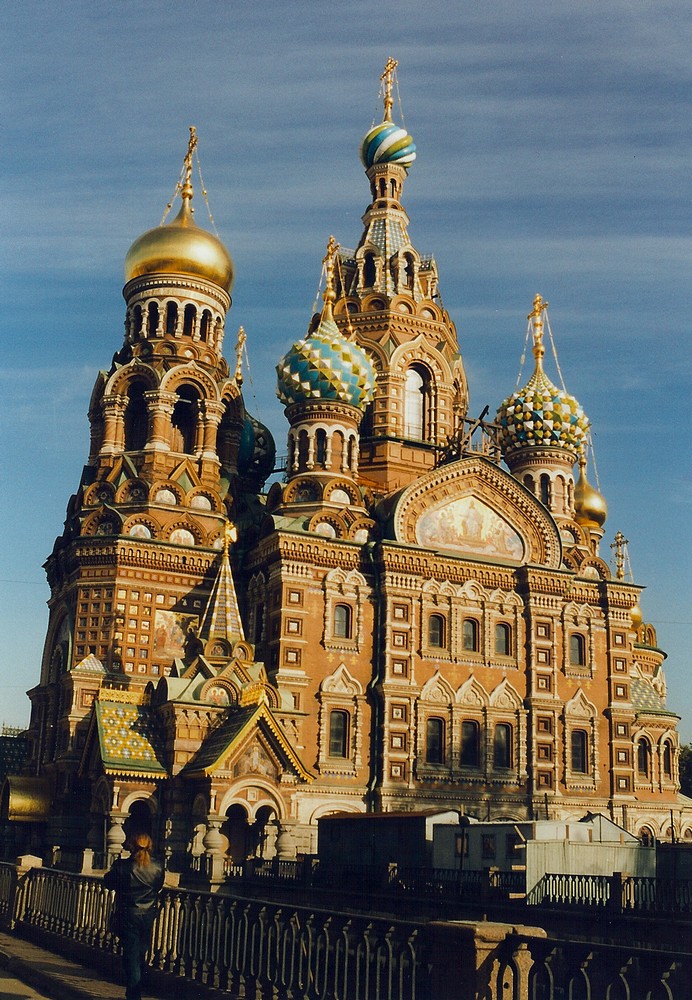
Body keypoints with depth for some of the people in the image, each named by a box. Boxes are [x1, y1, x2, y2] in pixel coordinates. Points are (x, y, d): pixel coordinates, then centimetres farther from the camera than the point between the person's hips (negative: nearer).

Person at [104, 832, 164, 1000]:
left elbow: (108, 882, -2)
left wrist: (115, 865, 12)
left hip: (127, 915, -3)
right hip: (148, 916, 3)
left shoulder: (122, 866, -16)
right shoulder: (157, 868, -8)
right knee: (140, 953, 22)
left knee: (131, 956, 4)